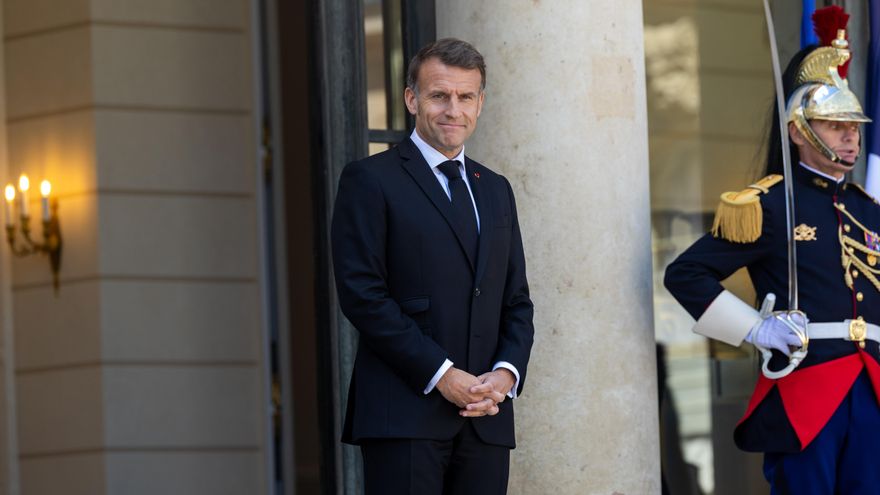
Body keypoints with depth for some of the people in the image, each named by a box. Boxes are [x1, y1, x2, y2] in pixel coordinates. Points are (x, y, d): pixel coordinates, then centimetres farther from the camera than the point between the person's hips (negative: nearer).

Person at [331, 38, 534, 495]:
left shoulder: (495, 190, 20)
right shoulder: (370, 180, 1)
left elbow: (517, 301, 19)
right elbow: (362, 294, -8)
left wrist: (507, 373, -1)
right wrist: (441, 375, -14)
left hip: (485, 419, 6)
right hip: (404, 414, -6)